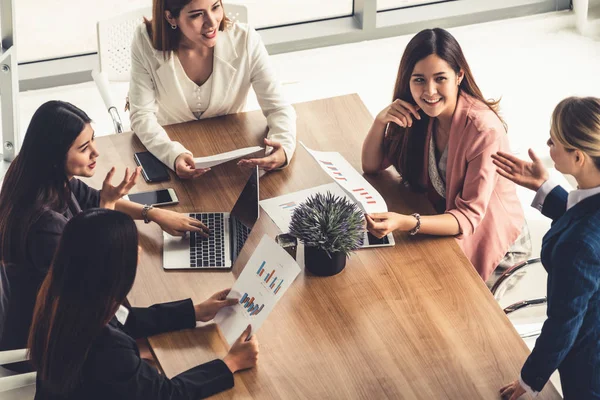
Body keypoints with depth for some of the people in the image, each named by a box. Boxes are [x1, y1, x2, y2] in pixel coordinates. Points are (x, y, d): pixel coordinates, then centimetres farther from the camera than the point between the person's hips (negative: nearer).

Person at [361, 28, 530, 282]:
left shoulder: (484, 130, -30)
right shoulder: (415, 114, -10)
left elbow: (469, 218, -29)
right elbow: (371, 166, -1)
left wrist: (406, 223, -46)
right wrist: (380, 120, -22)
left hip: (494, 242, -6)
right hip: (441, 220, 6)